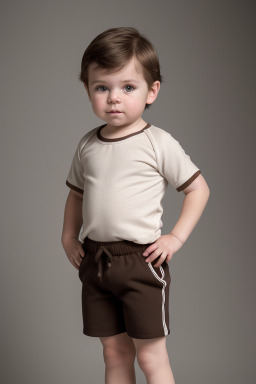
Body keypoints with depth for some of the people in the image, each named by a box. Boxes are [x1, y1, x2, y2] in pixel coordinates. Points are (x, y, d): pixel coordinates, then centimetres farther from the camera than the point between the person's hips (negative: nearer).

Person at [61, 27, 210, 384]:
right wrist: (68, 237, 9)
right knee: (114, 352, 14)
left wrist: (176, 238, -9)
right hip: (95, 261, 5)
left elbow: (198, 188, -2)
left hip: (141, 261, -4)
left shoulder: (158, 143, -8)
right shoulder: (87, 144, 6)